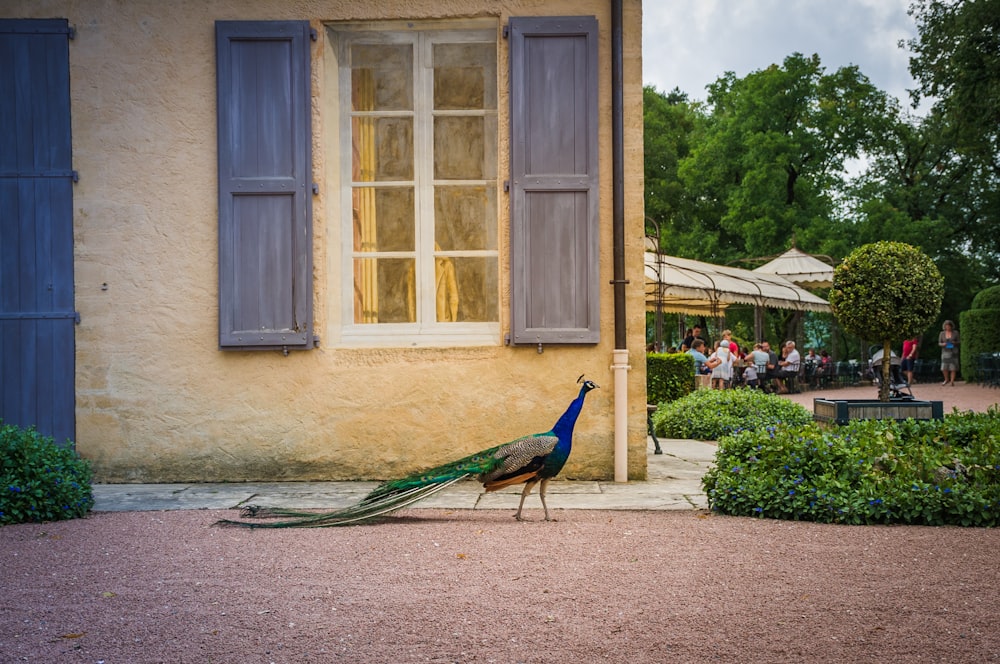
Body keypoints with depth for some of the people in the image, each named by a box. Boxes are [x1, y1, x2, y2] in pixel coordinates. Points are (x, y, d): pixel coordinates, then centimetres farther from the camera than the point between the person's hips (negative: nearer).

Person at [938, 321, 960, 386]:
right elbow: (939, 343, 8)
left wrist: (955, 343, -15)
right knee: (944, 368, -5)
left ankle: (952, 381, 0)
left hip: (953, 352, -1)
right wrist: (943, 344, -14)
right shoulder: (942, 333, 5)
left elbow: (958, 341, 6)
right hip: (945, 352, 1)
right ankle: (946, 380, 18)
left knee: (953, 367, -6)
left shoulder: (955, 333, 2)